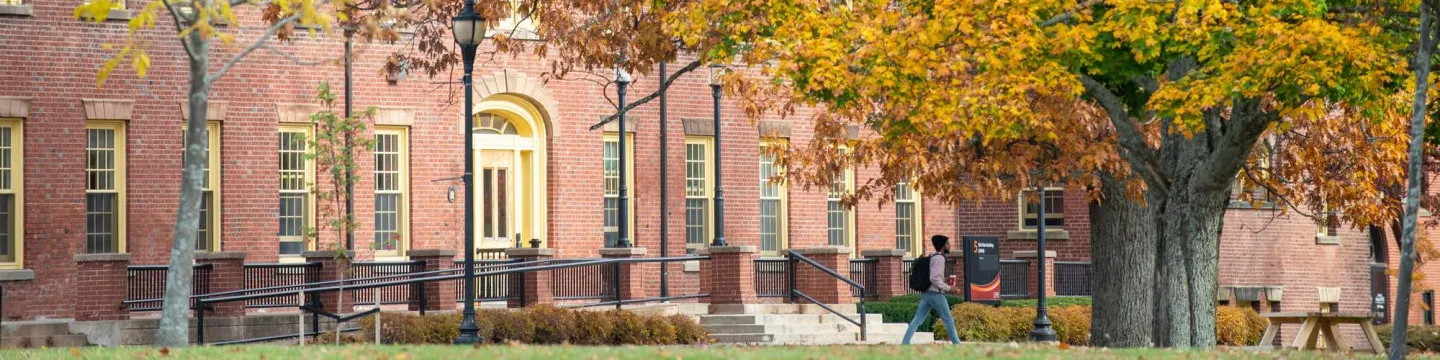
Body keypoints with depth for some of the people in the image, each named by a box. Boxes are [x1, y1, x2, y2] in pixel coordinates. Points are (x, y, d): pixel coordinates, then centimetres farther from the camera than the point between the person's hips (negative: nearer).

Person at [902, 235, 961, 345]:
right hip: (935, 294, -9)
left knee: (917, 319, 2)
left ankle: (905, 343, -6)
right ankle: (956, 343, 9)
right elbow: (934, 278, -21)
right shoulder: (939, 258, -13)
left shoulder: (932, 256, 16)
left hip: (926, 293, 9)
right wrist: (948, 288, -13)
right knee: (948, 320, 3)